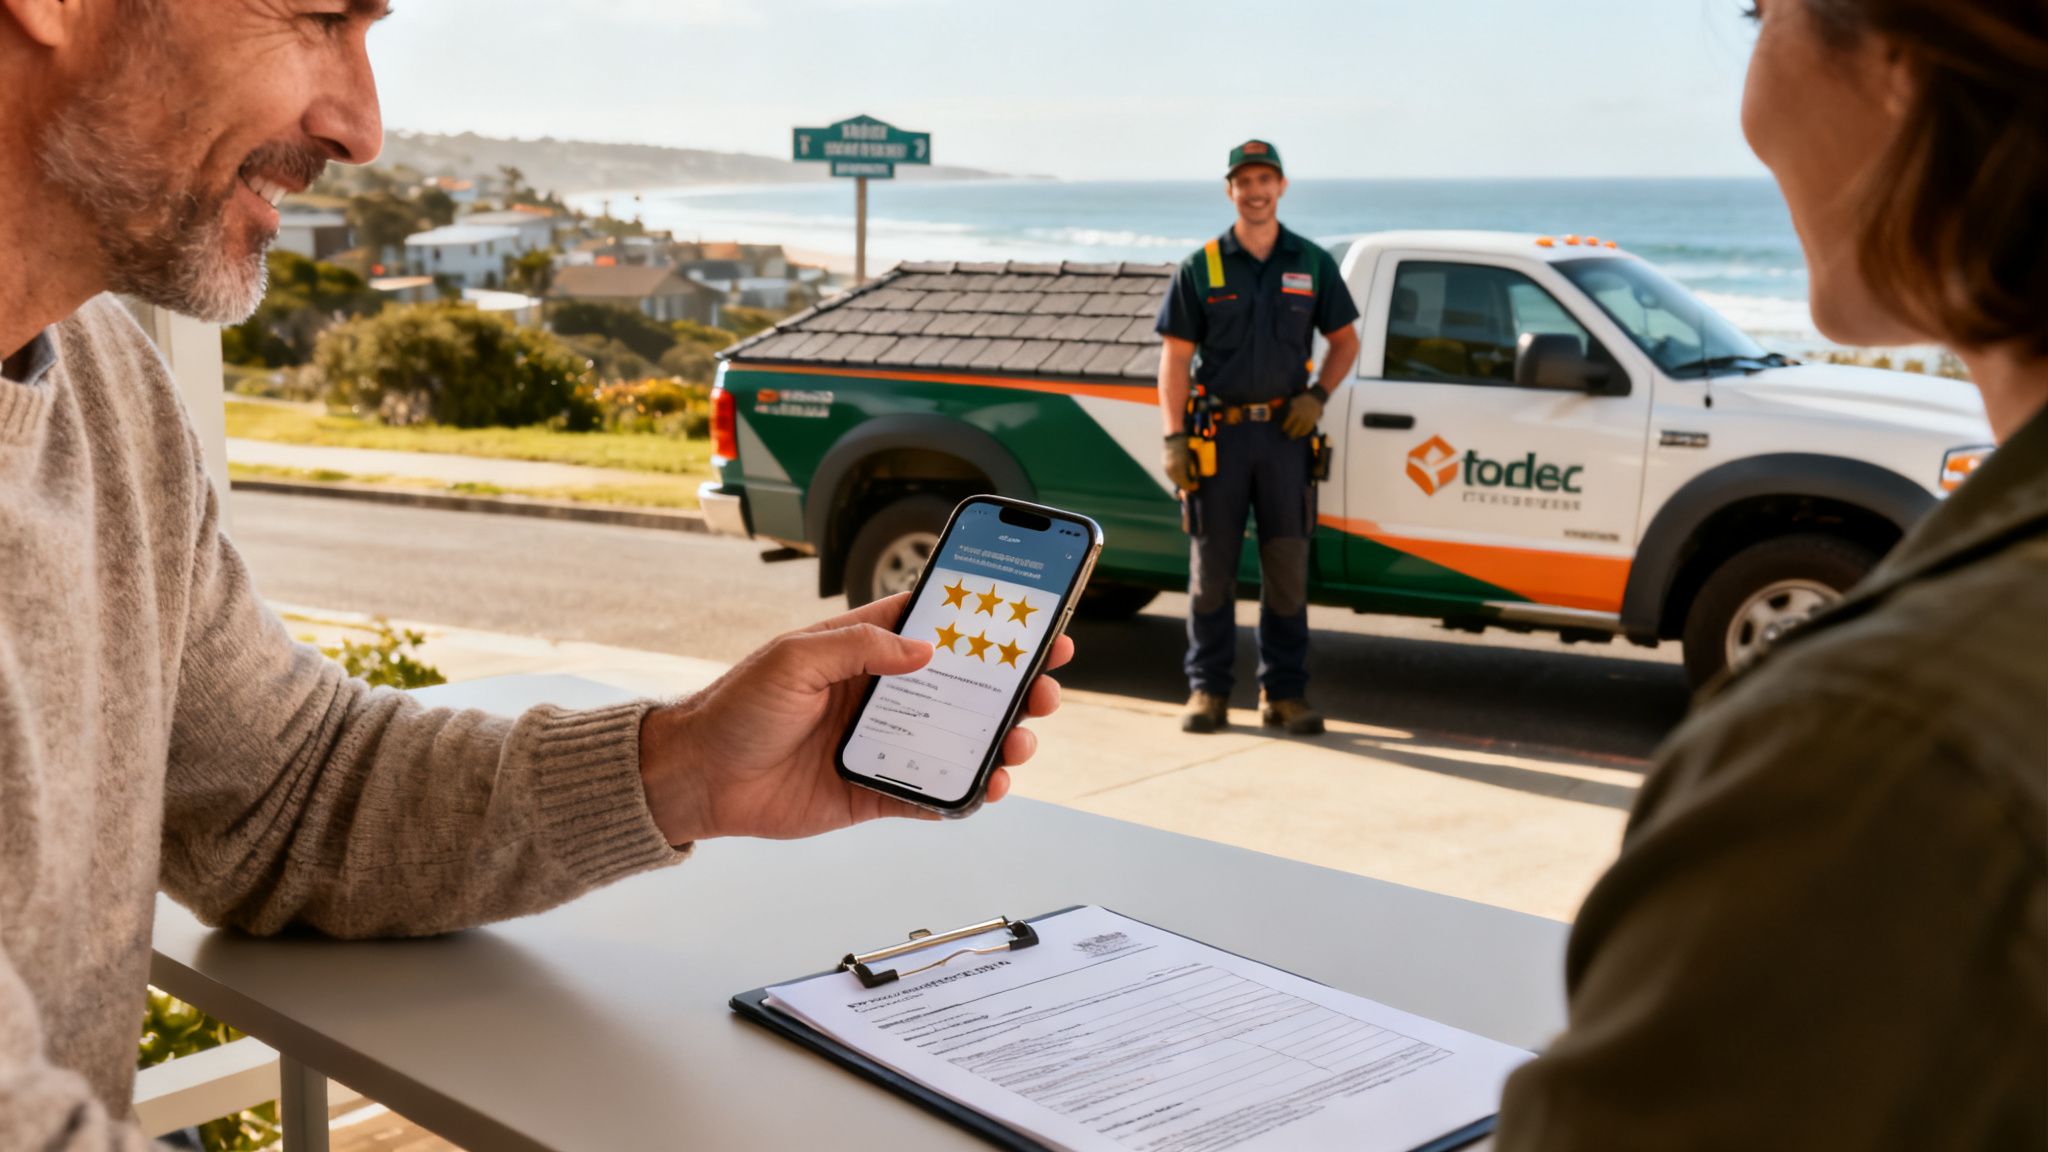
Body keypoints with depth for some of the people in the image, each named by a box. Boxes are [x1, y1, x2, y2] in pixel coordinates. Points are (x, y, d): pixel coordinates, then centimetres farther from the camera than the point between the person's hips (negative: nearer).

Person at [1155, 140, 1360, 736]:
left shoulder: (1312, 264, 7)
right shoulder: (1200, 267, 2)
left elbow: (1344, 340, 15)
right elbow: (1175, 358, 0)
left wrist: (1317, 395, -3)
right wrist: (1174, 439, -9)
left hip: (1285, 431, 1)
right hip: (1218, 433, -1)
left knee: (1287, 567, 3)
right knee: (1212, 567, 3)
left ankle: (1284, 693, 10)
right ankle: (1208, 690, 11)